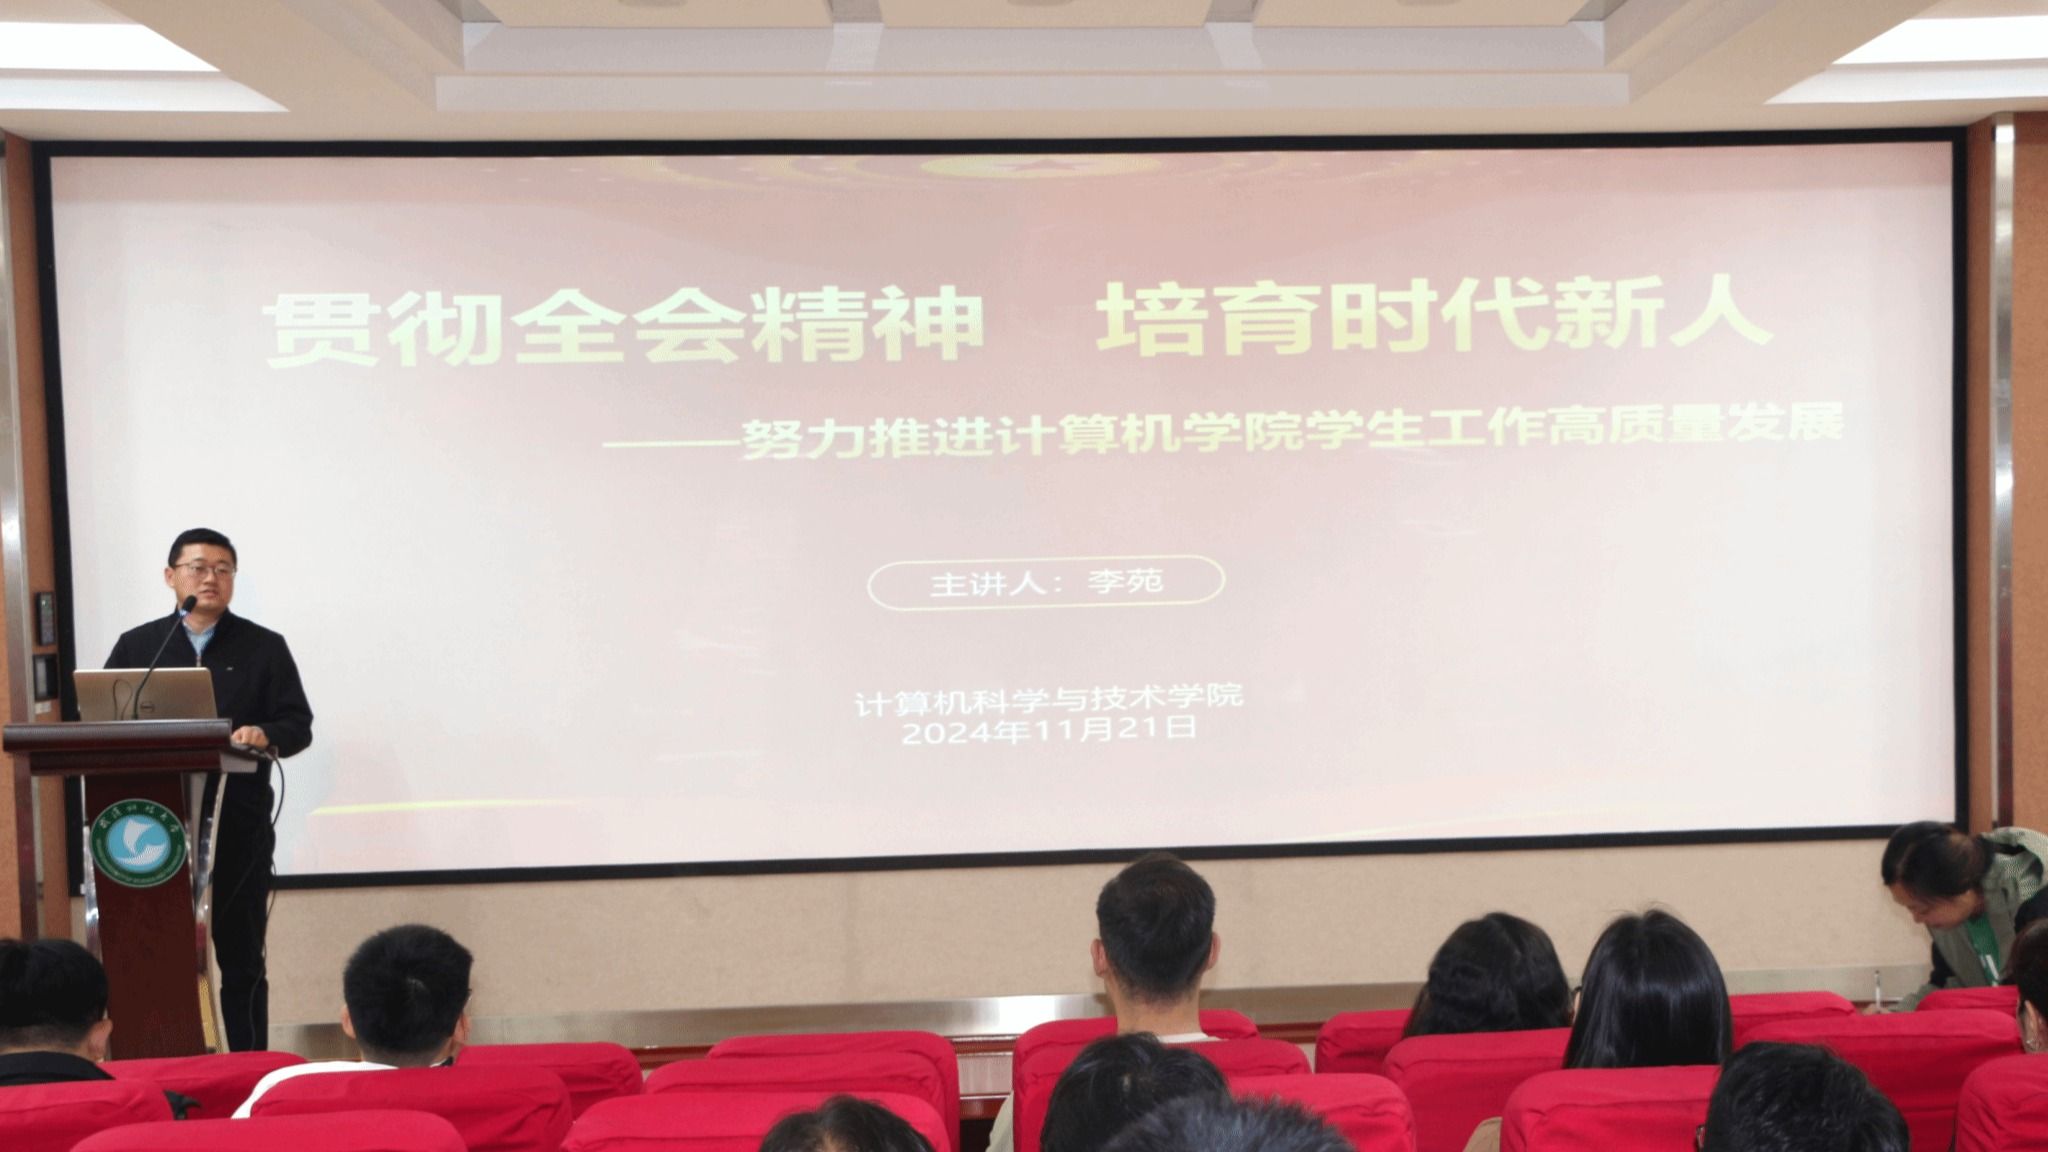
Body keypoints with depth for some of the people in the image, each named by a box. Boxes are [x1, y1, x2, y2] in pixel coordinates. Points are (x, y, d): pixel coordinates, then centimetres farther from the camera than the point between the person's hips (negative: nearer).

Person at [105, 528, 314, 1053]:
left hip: (239, 826, -1)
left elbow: (299, 725, -1)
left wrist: (265, 735, -22)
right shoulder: (135, 646, 11)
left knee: (241, 956, 5)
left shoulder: (264, 647, 6)